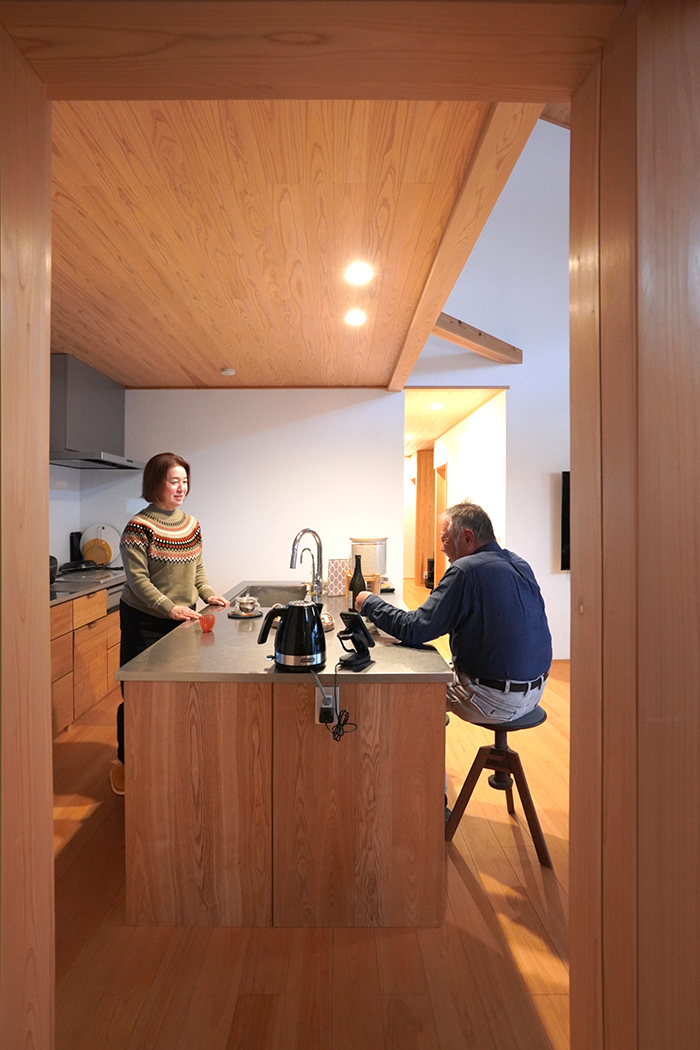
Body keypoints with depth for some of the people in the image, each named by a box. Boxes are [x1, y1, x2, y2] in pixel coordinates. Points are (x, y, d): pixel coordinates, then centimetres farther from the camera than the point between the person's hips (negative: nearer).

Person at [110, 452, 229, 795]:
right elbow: (137, 579, -16)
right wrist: (169, 608, -24)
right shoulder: (139, 527, -13)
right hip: (143, 622, -5)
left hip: (182, 619, 6)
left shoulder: (191, 524, 7)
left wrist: (207, 593, 0)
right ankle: (126, 763, 26)